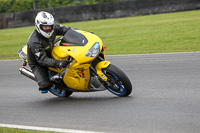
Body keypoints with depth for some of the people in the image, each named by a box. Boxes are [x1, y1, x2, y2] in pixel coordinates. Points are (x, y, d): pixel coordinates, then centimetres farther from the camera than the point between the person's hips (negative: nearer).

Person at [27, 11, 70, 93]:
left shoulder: (53, 28, -16)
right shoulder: (34, 42, -36)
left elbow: (64, 29, 0)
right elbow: (42, 59, -39)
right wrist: (58, 64, -51)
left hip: (50, 53, 6)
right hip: (37, 63, -6)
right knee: (45, 85, -19)